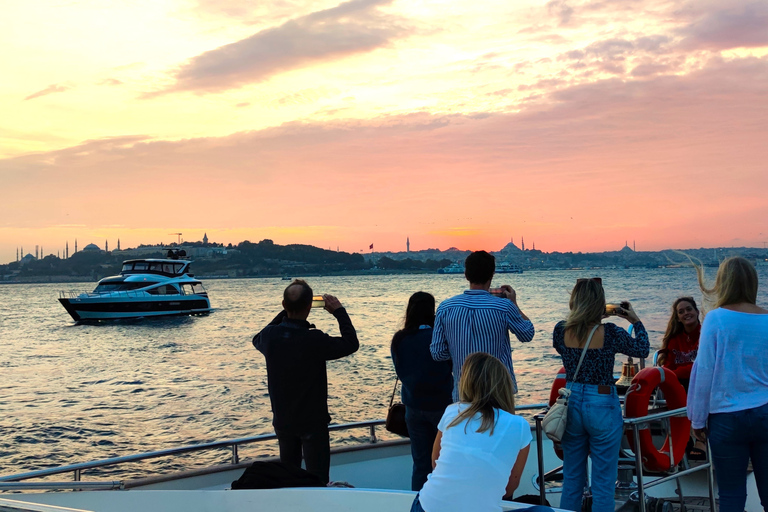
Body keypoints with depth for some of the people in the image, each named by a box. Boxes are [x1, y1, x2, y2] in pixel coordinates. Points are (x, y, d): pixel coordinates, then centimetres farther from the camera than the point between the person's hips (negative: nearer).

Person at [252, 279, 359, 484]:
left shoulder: (269, 336, -10)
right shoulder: (314, 340, -25)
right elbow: (351, 343, -11)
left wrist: (285, 313, 15)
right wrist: (339, 311, -1)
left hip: (282, 421, 5)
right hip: (312, 422, -5)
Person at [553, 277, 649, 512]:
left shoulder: (561, 330, -5)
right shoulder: (610, 333, -15)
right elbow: (642, 350, 4)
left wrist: (581, 318, 19)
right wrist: (636, 321, 17)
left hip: (571, 404, 4)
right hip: (602, 407, -4)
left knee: (571, 480, 15)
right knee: (603, 483, 6)